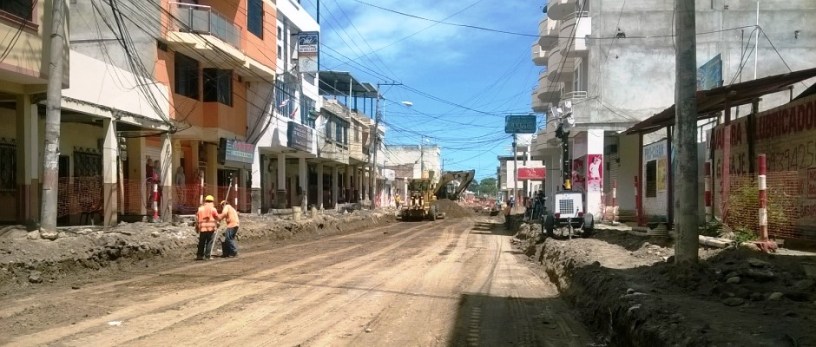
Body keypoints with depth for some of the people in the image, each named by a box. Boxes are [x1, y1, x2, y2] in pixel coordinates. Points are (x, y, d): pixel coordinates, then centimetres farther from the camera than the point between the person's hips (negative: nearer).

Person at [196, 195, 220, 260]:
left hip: (202, 228, 3)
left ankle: (199, 255, 13)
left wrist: (197, 228, 16)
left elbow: (197, 219, 9)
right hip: (211, 228, -3)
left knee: (201, 242, 12)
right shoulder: (213, 209, -1)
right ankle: (208, 256, -1)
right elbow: (217, 218, 4)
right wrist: (217, 223, 25)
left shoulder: (200, 208, 9)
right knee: (209, 242, 2)